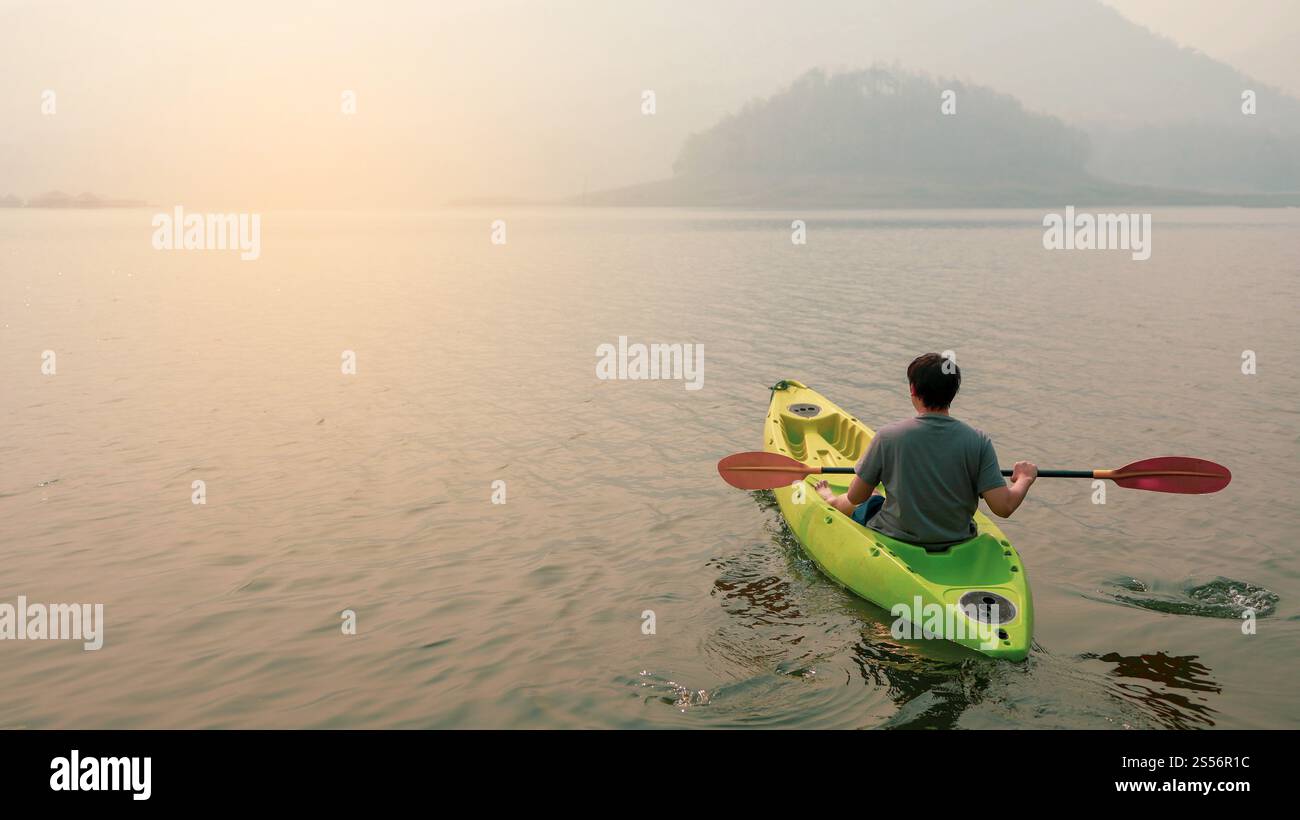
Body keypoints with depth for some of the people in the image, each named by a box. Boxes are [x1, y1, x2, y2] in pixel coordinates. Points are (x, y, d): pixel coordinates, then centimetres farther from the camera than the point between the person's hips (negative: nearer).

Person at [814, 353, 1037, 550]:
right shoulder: (978, 442, -15)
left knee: (870, 501, 29)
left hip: (896, 540, -3)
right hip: (958, 543, 3)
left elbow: (856, 497, -10)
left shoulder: (888, 436, -19)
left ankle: (832, 499, 59)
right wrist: (1025, 479, 4)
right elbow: (1004, 507, -16)